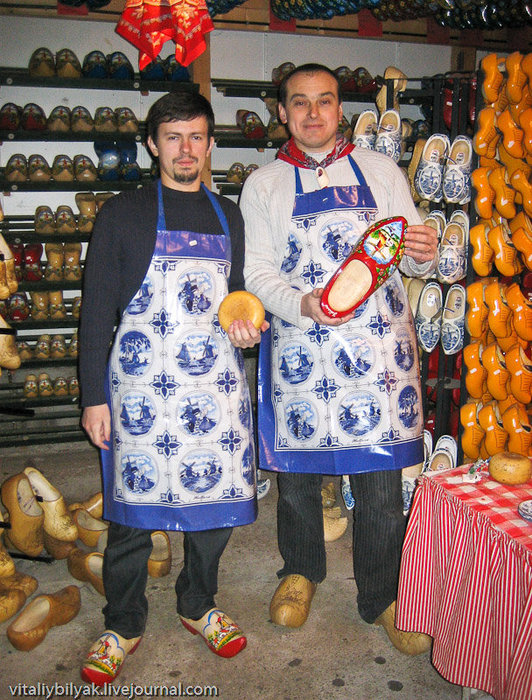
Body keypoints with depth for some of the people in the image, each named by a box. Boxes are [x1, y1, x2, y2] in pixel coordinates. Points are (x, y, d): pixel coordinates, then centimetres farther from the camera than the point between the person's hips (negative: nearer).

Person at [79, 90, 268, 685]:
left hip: (216, 383, 4)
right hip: (140, 384, -3)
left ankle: (197, 606, 33)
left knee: (216, 499, 9)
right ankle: (123, 625, 26)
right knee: (132, 509, 4)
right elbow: (97, 311, 1)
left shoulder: (227, 216, 15)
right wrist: (93, 395, -4)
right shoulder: (122, 214, 3)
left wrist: (245, 327, 1)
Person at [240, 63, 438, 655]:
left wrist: (424, 253, -15)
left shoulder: (380, 171, 11)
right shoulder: (263, 185, 8)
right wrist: (305, 304, -19)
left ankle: (381, 596, 26)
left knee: (381, 482, 4)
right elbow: (257, 272, 1)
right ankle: (301, 571, 38)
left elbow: (410, 260, 10)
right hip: (299, 346, 0)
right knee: (296, 473, 11)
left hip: (379, 345, 1)